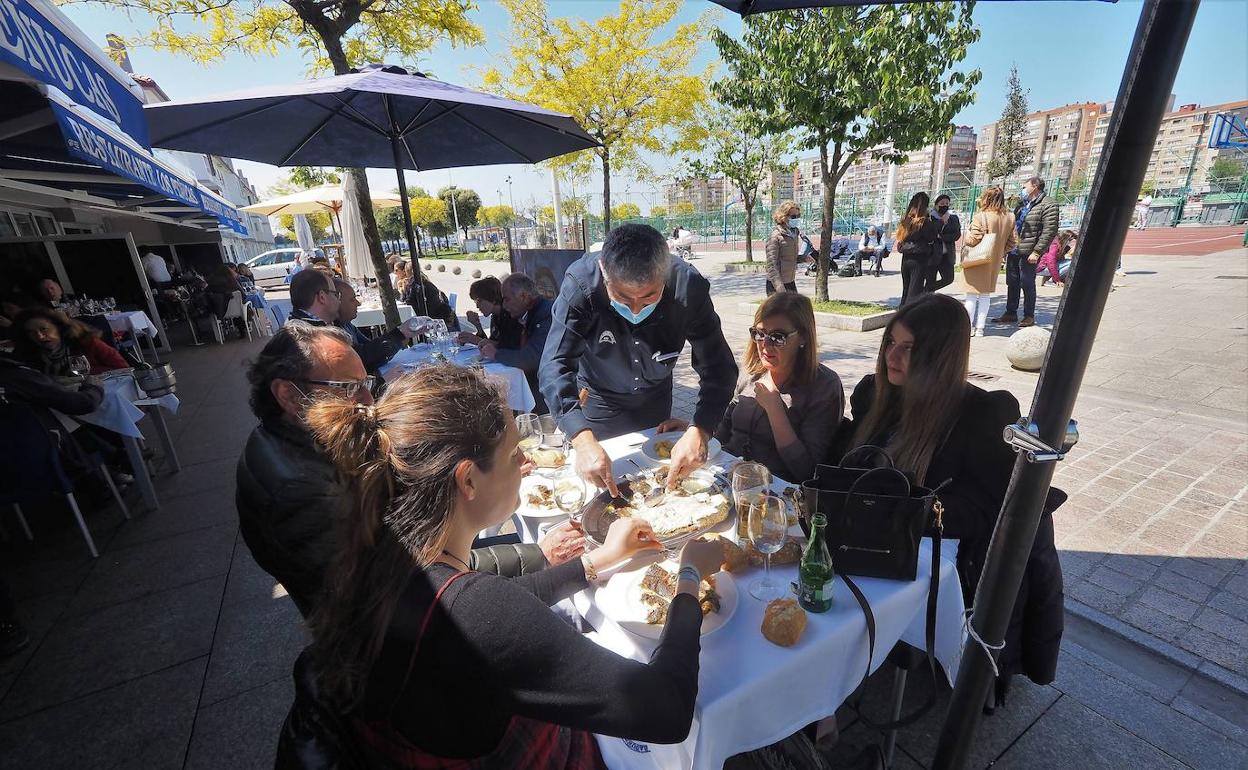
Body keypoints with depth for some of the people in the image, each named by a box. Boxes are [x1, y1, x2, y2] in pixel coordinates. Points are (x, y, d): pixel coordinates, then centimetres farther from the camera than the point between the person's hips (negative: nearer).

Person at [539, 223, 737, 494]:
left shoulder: (689, 287, -31)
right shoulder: (580, 284, -35)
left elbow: (717, 369, -29)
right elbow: (555, 367, -38)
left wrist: (699, 432, -45)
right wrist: (583, 440, -52)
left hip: (656, 398, 2)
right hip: (599, 400, -1)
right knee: (597, 491, 19)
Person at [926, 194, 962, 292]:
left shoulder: (953, 218, 12)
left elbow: (957, 235, 2)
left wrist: (941, 237, -12)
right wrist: (942, 221, -12)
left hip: (947, 255, 5)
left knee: (948, 278, -1)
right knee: (931, 281, -4)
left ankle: (925, 291, 18)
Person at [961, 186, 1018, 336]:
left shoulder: (980, 216, -17)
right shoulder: (1010, 218, 4)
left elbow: (972, 239, -19)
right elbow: (1012, 241, 7)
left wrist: (967, 233, 0)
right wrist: (1000, 251, 19)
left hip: (977, 261, -6)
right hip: (995, 261, 6)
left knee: (972, 294, 3)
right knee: (986, 294, 13)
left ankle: (969, 327, 6)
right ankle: (980, 327, 17)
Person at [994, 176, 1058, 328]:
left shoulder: (1048, 205, -8)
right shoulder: (1022, 204, 17)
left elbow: (1050, 231, -14)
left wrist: (1037, 252, -20)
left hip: (1028, 253, -7)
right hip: (1013, 251, 7)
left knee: (1027, 284, -1)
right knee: (1012, 283, 12)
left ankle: (1029, 316, 9)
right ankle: (1011, 313, 21)